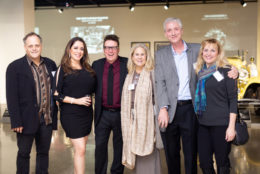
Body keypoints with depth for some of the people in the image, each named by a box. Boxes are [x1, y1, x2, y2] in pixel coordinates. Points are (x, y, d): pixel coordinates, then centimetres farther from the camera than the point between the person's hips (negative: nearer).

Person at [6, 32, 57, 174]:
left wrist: (55, 113, 6)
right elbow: (12, 97, -10)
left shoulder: (50, 64, 7)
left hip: (47, 119, 4)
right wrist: (16, 122, -14)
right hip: (27, 120, -4)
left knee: (44, 152, 16)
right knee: (24, 153, 11)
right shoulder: (15, 67, -7)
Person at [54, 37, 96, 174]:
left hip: (87, 113, 5)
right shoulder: (63, 69, -4)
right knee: (80, 149, -8)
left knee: (80, 147, 12)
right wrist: (76, 100, -15)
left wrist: (88, 98, 1)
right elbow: (56, 94, -9)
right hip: (70, 115, -5)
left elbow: (92, 89, 20)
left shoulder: (88, 69, 9)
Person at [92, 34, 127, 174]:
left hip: (121, 113, -1)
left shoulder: (127, 64, -4)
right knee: (100, 145, 10)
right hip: (102, 114, 2)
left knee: (120, 146, 13)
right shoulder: (96, 65, 4)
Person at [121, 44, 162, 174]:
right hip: (132, 119, 6)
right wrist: (127, 118, 11)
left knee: (148, 155, -2)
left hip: (147, 118, -5)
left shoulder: (152, 73, -5)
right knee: (134, 151, 11)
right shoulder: (130, 76, 13)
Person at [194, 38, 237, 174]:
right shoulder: (200, 72, 11)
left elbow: (233, 98, -7)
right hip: (203, 124, 5)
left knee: (222, 163, 6)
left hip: (221, 124, -4)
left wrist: (231, 126, -12)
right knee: (204, 162, 9)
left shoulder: (226, 70, -3)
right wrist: (197, 118, 5)